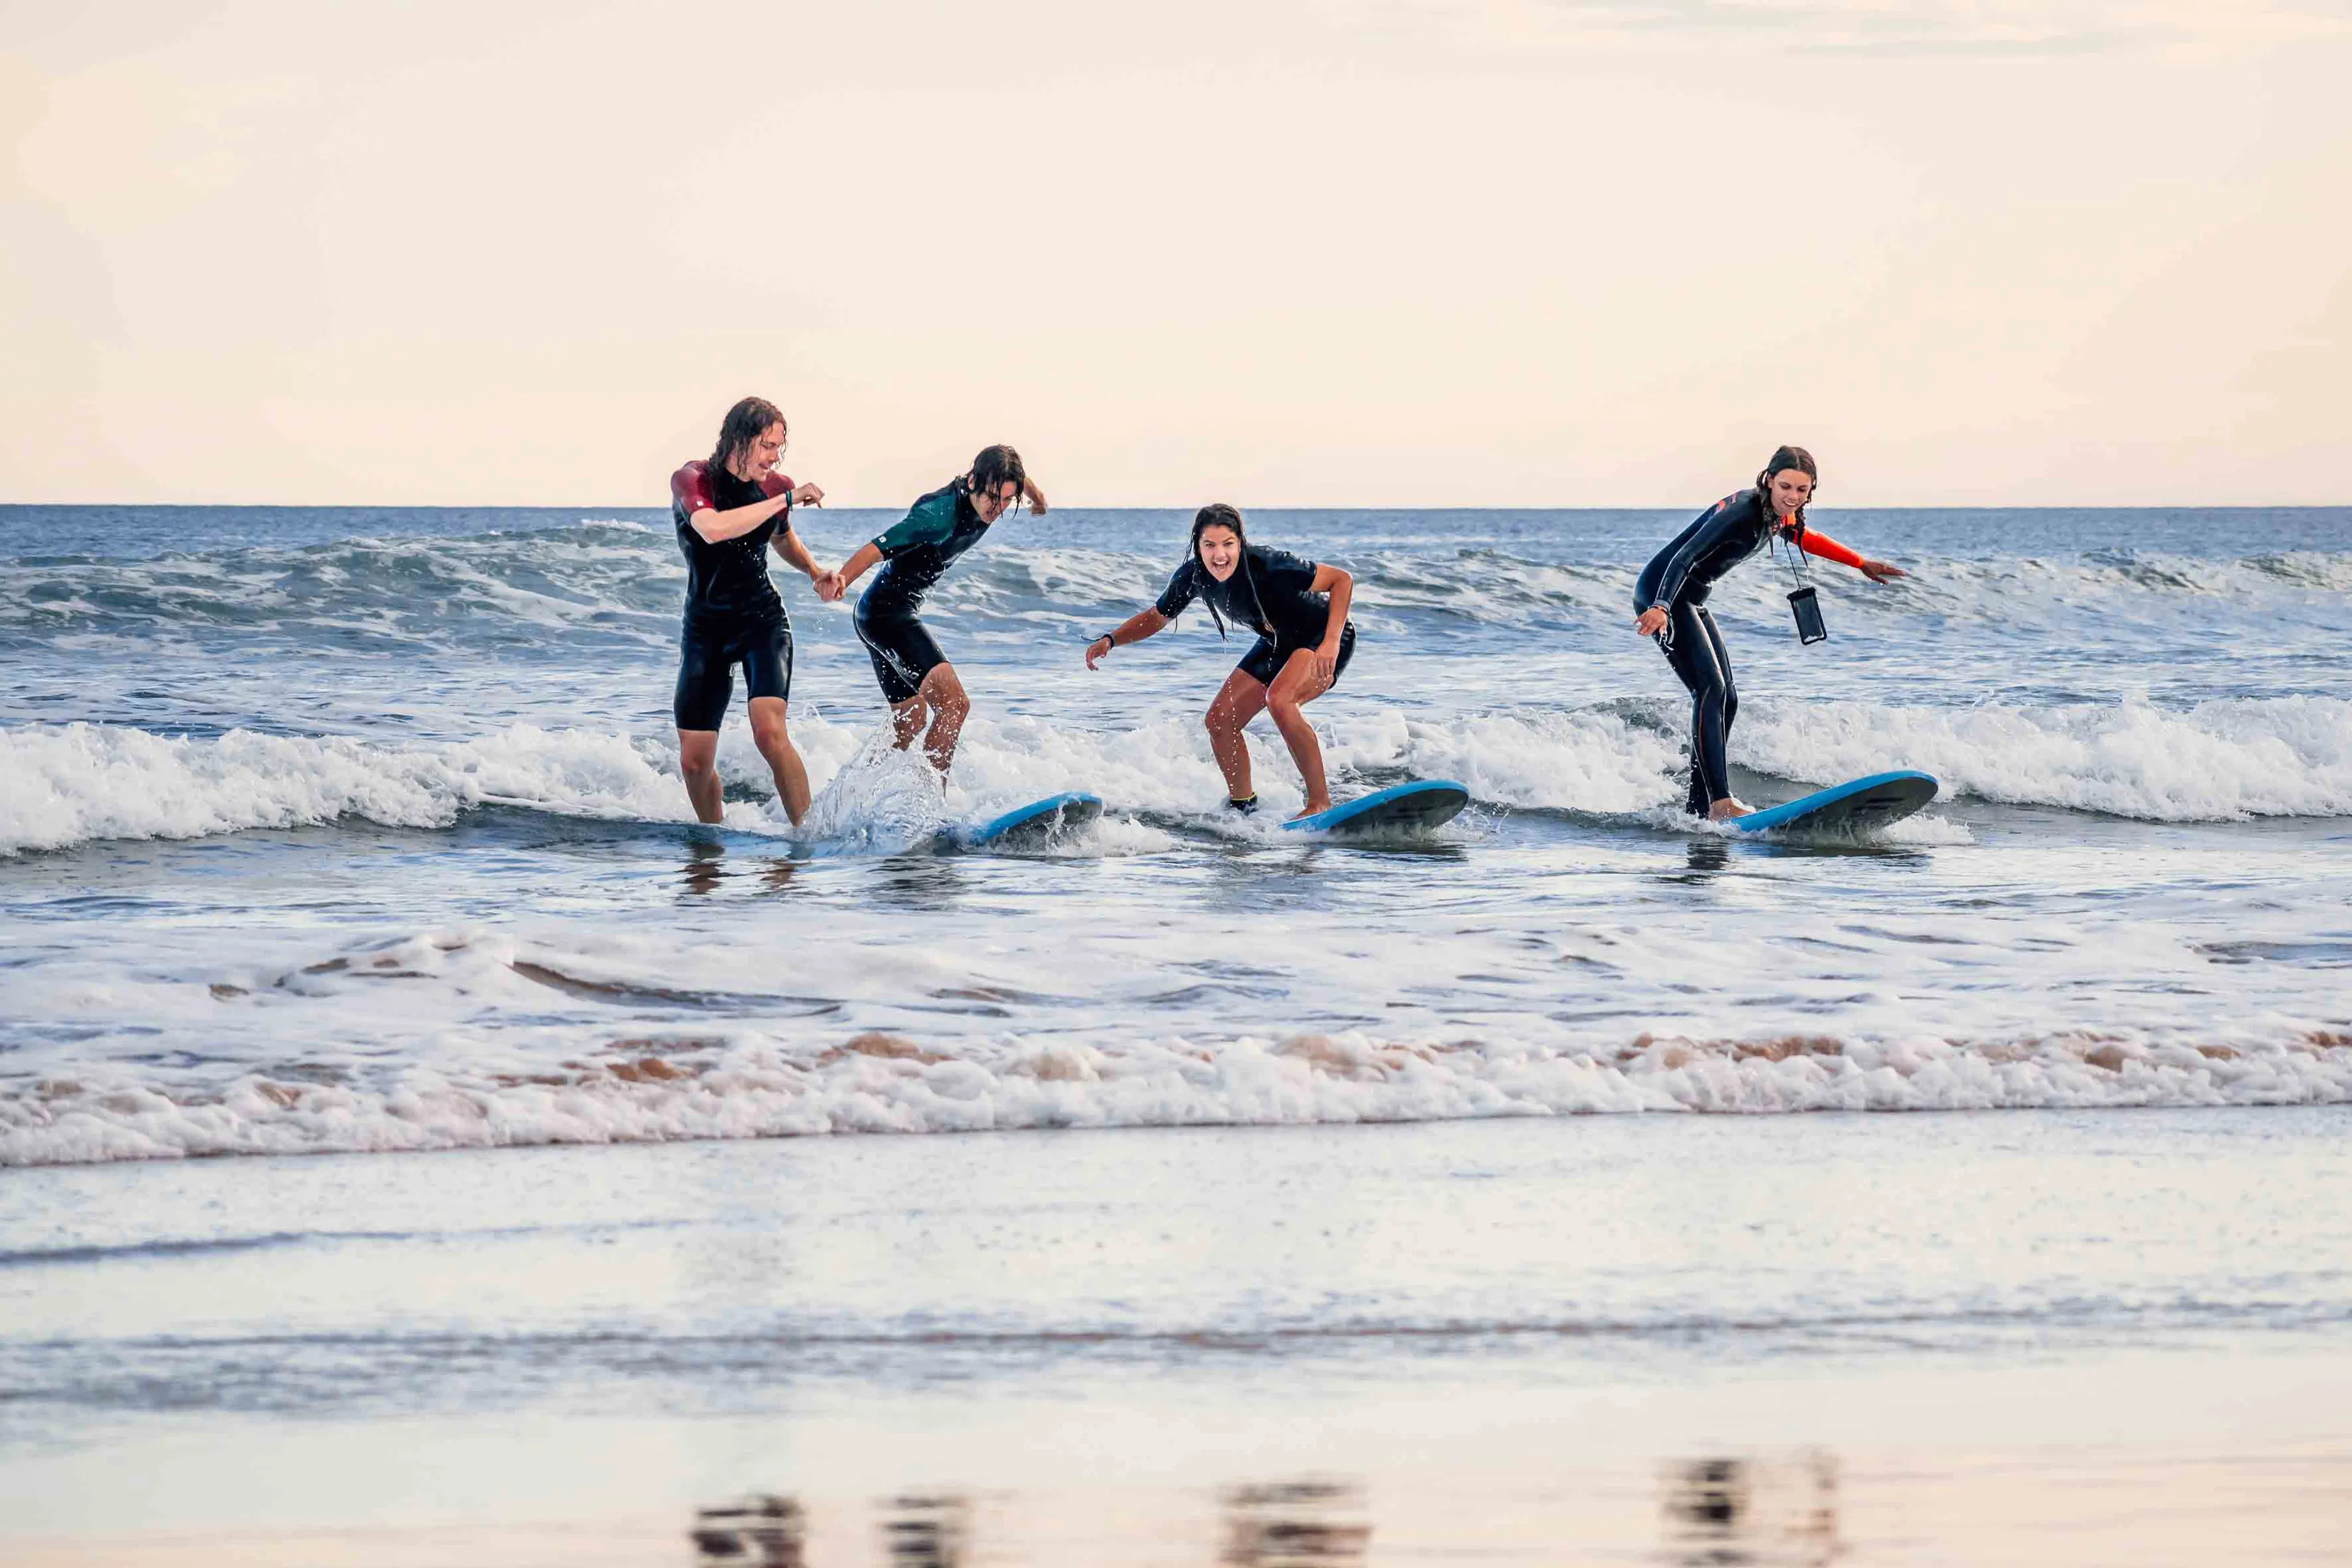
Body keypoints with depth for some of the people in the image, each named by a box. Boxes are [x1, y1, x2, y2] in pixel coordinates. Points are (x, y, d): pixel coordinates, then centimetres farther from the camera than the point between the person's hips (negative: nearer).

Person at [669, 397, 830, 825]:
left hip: (763, 621, 1)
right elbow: (712, 529, -36)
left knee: (770, 733, -25)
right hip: (706, 629, -1)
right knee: (694, 763, 0)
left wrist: (815, 572, 7)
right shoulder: (692, 480, -14)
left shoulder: (774, 487, 0)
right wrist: (786, 500, -32)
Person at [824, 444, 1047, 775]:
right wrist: (841, 579, -51)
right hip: (887, 609, -10)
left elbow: (1015, 476, 23)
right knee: (954, 704, -22)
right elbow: (876, 549, -36)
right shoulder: (939, 514, -27)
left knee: (910, 724, 17)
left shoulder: (984, 502, -2)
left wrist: (1035, 494, 38)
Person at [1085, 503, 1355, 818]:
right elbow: (1156, 618, 3)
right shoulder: (1193, 576, -16)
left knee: (1279, 699, -33)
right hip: (1277, 644, 7)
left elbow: (1342, 580, -26)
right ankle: (1242, 806, 20)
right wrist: (1110, 640, -14)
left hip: (1323, 638, -7)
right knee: (1220, 720, -1)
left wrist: (1331, 642, -37)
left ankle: (1321, 802, -25)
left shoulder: (1269, 566, -34)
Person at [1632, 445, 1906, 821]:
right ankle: (1720, 804, -28)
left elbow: (1804, 539, 27)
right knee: (1711, 691, -20)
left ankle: (1700, 808, 9)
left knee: (1726, 700, 7)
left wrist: (1861, 564, 33)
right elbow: (1685, 557, -33)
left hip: (1692, 600, 10)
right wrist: (1660, 609, -47)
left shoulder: (1780, 515, 3)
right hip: (1662, 593, -10)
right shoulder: (1742, 513, -25)